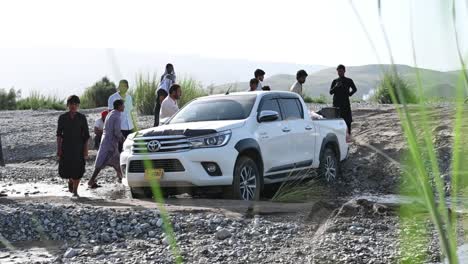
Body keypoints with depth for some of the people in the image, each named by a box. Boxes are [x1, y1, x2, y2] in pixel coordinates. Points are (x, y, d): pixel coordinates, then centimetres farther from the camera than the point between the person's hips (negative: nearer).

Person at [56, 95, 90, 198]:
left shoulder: (82, 118, -1)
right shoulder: (62, 117, 1)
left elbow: (86, 135, 0)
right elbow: (59, 134, 3)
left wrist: (86, 150, -6)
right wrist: (58, 148, -5)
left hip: (78, 147, -1)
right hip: (66, 147, 1)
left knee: (77, 169, -3)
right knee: (64, 170, -2)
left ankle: (75, 191, 11)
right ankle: (70, 180, 32)